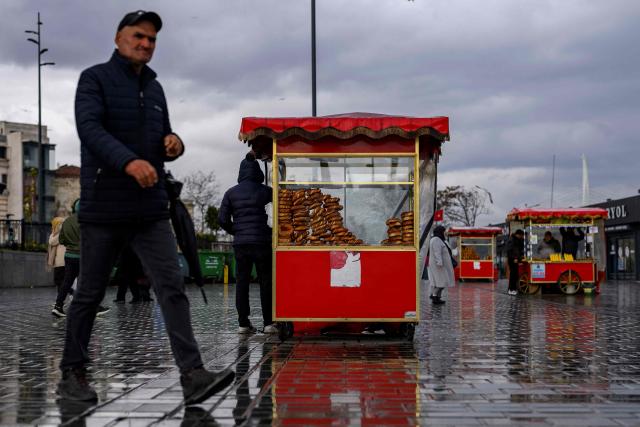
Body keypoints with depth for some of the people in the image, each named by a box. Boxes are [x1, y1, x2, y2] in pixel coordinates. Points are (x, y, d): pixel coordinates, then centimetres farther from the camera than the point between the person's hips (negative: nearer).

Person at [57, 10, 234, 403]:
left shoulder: (154, 88, 16)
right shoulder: (95, 79, -2)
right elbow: (90, 129, -18)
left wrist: (174, 143, -4)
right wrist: (128, 161, -35)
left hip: (151, 209, 5)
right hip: (104, 208, -5)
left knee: (172, 287, -7)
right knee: (90, 294, 6)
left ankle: (193, 377, -12)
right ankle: (72, 374, 21)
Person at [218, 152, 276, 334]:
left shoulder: (231, 193, 4)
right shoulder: (263, 190, -1)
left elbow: (222, 219, 3)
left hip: (240, 243, 2)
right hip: (261, 242, -2)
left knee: (241, 281, 7)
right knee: (265, 281, 5)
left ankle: (243, 323, 4)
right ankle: (268, 323, 2)